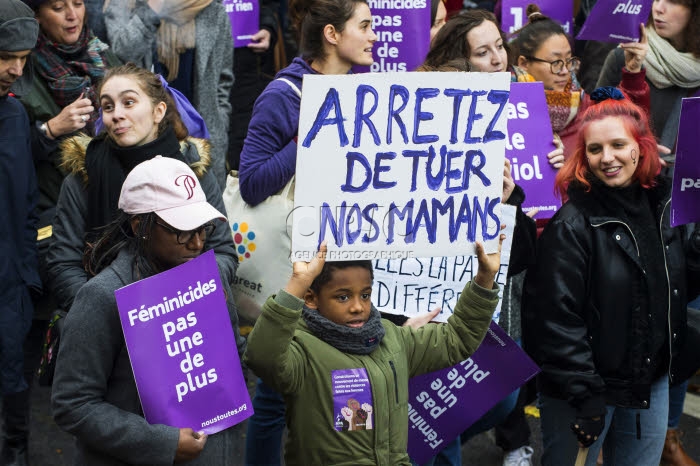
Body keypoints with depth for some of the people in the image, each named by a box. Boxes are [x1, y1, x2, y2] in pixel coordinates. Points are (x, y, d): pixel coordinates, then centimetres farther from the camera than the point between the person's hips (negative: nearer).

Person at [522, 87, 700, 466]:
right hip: (585, 389, -6)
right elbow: (557, 317, -19)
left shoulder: (664, 204, 1)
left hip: (654, 382, 6)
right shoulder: (572, 224, -18)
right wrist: (586, 398, -19)